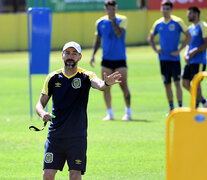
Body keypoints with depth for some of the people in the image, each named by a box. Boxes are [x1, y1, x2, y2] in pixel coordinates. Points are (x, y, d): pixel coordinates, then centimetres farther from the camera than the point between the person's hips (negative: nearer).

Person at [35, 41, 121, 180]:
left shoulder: (86, 76, -2)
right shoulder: (53, 78, 5)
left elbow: (99, 85, -25)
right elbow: (41, 103, 11)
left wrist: (106, 83, -49)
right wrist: (42, 113, -13)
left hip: (77, 136, -2)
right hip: (55, 135, 2)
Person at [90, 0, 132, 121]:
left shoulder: (122, 20, -4)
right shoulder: (100, 22, 6)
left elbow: (119, 34, -21)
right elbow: (98, 40, 16)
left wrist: (113, 20, -22)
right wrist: (93, 54, 7)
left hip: (120, 59, -3)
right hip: (106, 59, 3)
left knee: (124, 86, -4)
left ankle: (128, 112, 7)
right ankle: (110, 113, 9)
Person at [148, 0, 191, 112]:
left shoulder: (177, 22, -7)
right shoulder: (158, 23, 6)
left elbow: (188, 37, -6)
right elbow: (150, 38, 20)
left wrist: (179, 50, -11)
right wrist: (155, 49, 5)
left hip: (174, 58, -4)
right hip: (163, 58, 4)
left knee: (177, 83, -8)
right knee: (167, 84, 6)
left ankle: (180, 107, -4)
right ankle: (171, 108, 14)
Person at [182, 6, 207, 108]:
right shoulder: (190, 28, 17)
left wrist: (194, 52, -17)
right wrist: (186, 54, 5)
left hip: (199, 61, -9)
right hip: (190, 61, 9)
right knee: (185, 83, 7)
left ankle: (196, 106, 1)